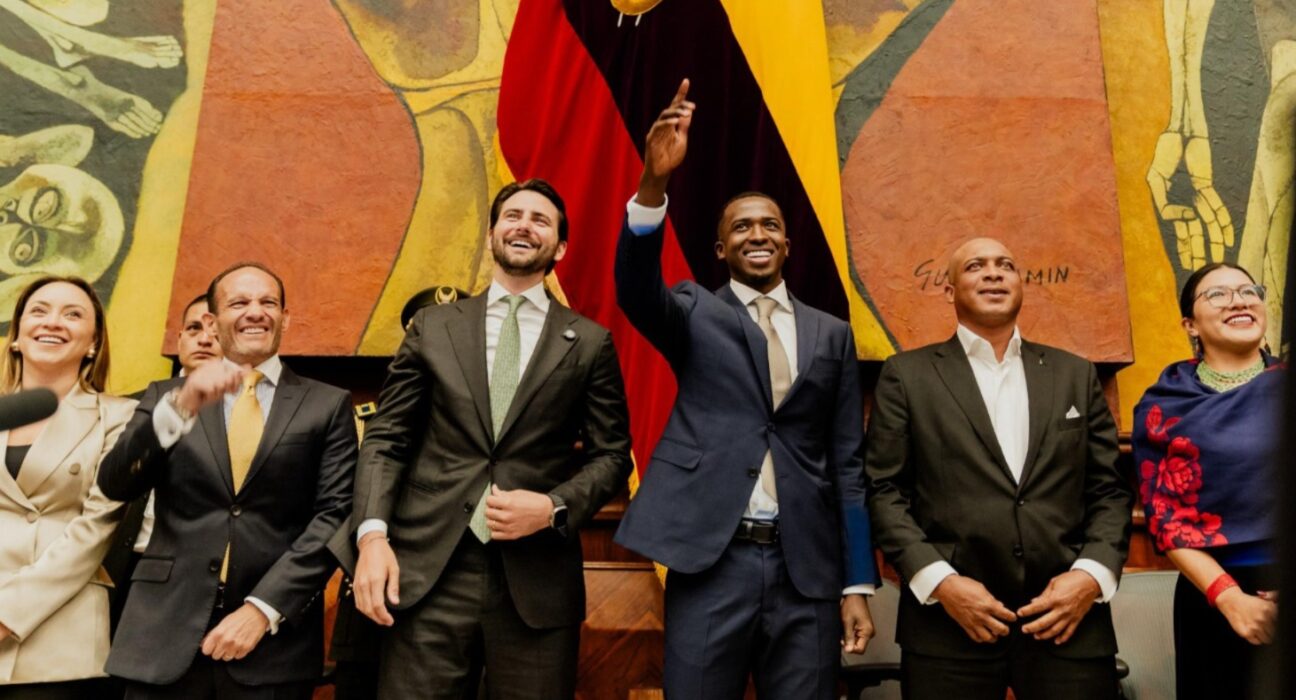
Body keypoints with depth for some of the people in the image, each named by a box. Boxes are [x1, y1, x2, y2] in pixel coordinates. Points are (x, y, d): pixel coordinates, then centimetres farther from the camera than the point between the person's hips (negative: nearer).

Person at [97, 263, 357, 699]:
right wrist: (180, 408, -20)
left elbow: (335, 515, -4)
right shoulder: (165, 396, 9)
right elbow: (115, 485, -4)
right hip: (165, 637, 2)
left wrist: (263, 607, -13)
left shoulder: (328, 405, 3)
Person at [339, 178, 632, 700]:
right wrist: (372, 534, -6)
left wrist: (555, 508, -11)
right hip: (428, 569, 1)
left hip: (538, 578, 0)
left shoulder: (590, 342, 6)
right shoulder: (433, 327, 10)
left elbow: (611, 454, 6)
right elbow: (386, 438, 7)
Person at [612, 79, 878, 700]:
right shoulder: (695, 315, 6)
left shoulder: (831, 335, 11)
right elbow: (635, 290, -16)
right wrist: (653, 183, -32)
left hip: (807, 571, 2)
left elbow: (846, 463, 9)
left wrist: (858, 583, 5)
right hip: (710, 565, -1)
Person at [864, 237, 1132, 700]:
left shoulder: (1075, 374, 14)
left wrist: (1093, 574, -5)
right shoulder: (907, 375, 5)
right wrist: (939, 581, -11)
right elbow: (883, 490, -1)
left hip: (1068, 616, 3)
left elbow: (1110, 490, 10)